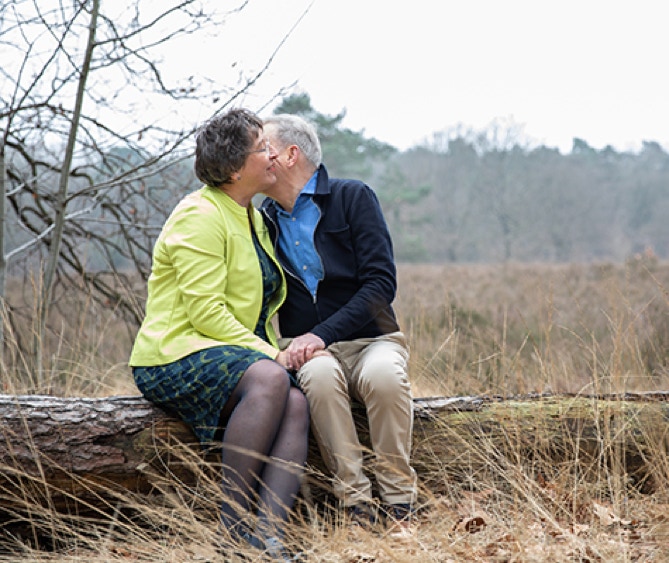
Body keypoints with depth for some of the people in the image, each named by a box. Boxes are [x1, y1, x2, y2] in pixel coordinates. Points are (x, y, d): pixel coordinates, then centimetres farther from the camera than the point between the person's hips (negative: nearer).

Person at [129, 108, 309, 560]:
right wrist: (266, 353, -19)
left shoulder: (254, 218, 20)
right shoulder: (200, 217, -8)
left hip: (241, 353, 8)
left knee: (296, 402, -23)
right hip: (177, 355, -8)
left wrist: (276, 351, 9)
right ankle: (233, 525, -28)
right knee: (268, 379, -35)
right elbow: (206, 312, -17)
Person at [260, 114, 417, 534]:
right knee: (319, 375, -34)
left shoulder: (352, 198, -2)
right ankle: (356, 503, -30)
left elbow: (381, 283, -10)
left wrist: (322, 334, -20)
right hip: (311, 348, 2)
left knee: (383, 374, -35)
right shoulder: (263, 222, 11)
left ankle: (400, 502, -24)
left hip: (371, 339, -2)